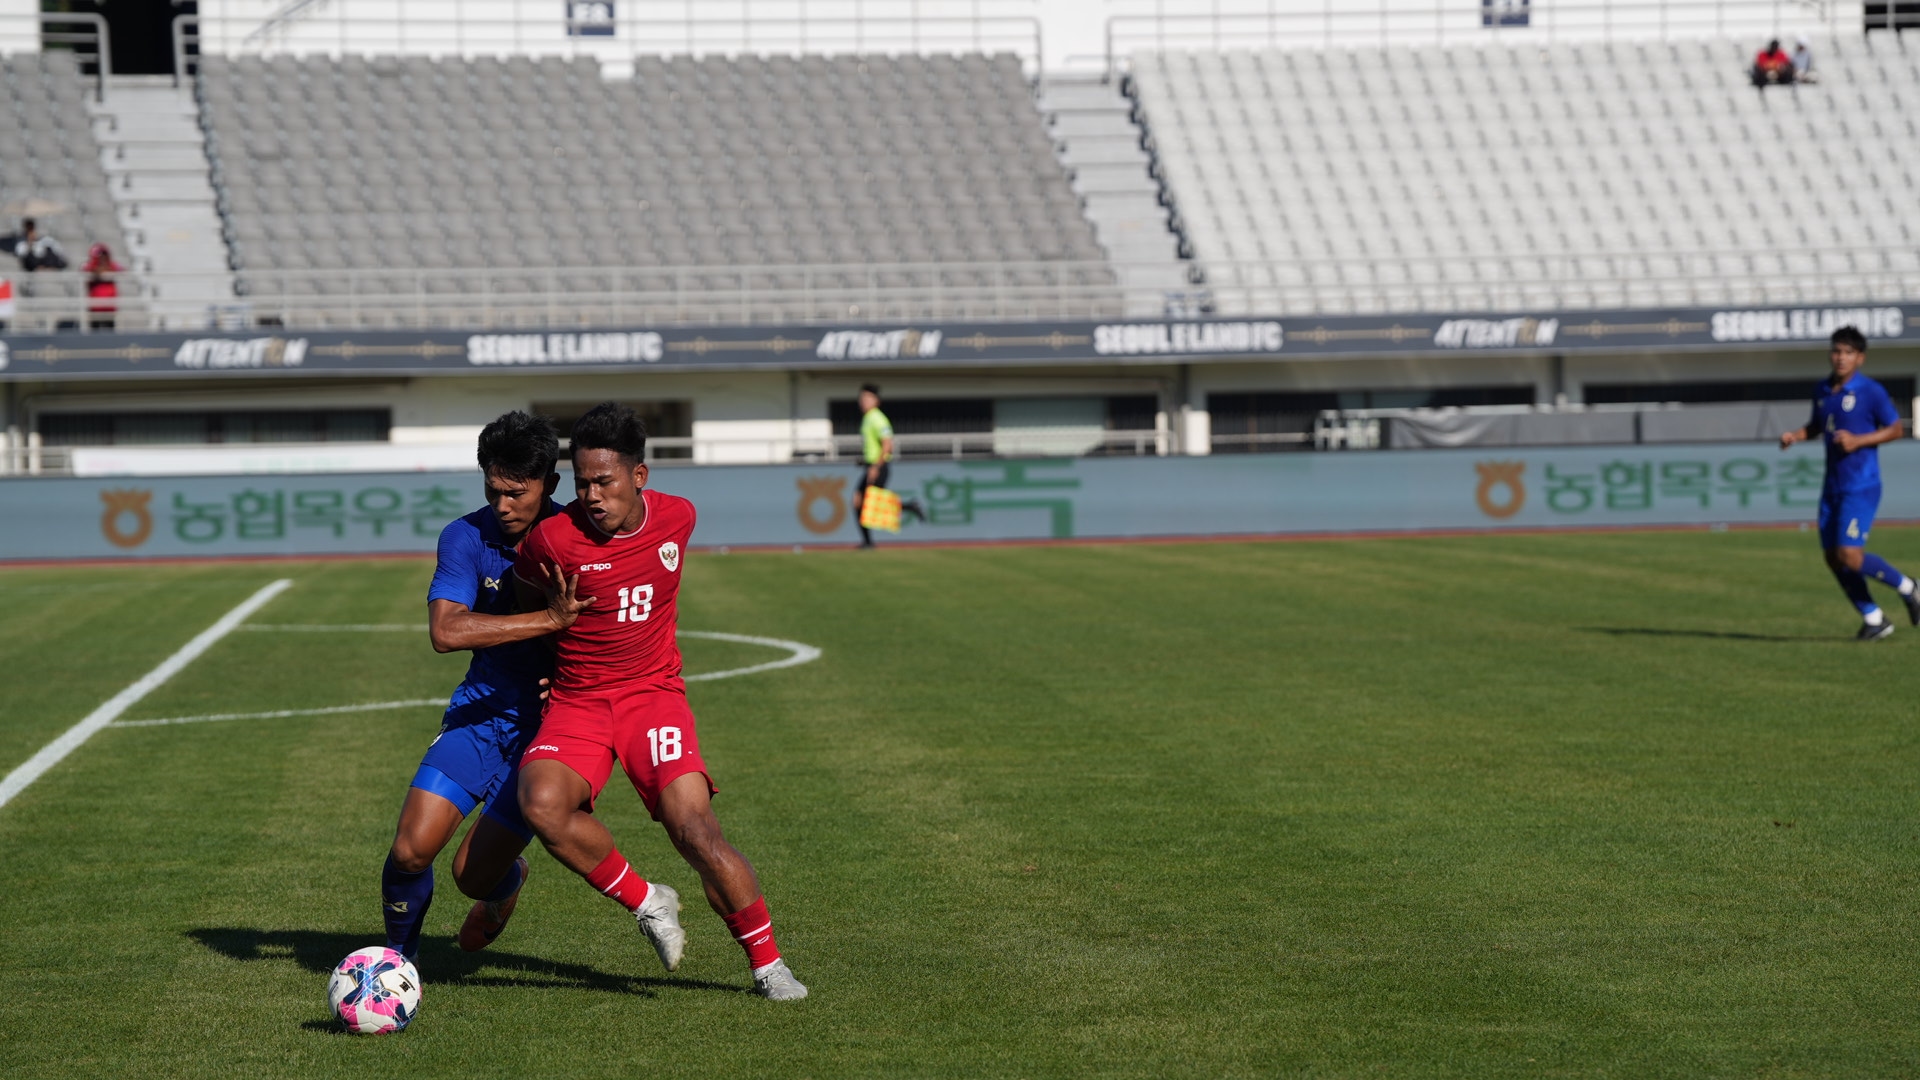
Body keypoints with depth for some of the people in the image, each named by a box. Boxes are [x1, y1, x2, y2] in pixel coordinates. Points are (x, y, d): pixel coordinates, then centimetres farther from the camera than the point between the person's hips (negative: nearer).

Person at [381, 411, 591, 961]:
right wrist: (550, 620, -31)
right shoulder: (467, 537, -11)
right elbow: (446, 631, -26)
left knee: (473, 873, -4)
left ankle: (505, 882, 36)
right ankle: (399, 957, 18)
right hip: (480, 711, 2)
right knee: (410, 850, -12)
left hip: (547, 723, -1)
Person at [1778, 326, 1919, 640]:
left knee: (1850, 556, -16)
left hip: (1861, 487, -7)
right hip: (1832, 487, 7)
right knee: (1833, 558, 5)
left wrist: (1858, 441, -17)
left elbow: (1894, 429, -4)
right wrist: (1794, 436, 4)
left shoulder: (1870, 391, -9)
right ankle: (1874, 619, 17)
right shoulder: (1822, 391, 9)